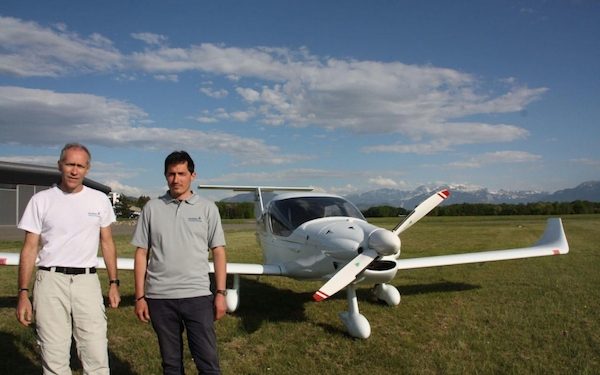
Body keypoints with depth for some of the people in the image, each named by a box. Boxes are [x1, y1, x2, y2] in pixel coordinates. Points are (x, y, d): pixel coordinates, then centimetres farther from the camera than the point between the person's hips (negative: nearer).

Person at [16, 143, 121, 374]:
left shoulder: (100, 200, 7)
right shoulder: (41, 200, 3)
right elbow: (30, 249, 3)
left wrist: (113, 283, 8)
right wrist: (23, 293, -3)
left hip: (87, 281, 1)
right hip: (50, 280, -1)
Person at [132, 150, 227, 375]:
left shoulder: (207, 208, 3)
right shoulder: (152, 208, 5)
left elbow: (218, 252, 3)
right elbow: (142, 253, 6)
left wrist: (221, 293, -3)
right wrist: (140, 297, 2)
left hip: (197, 295, -1)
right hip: (159, 297, 1)